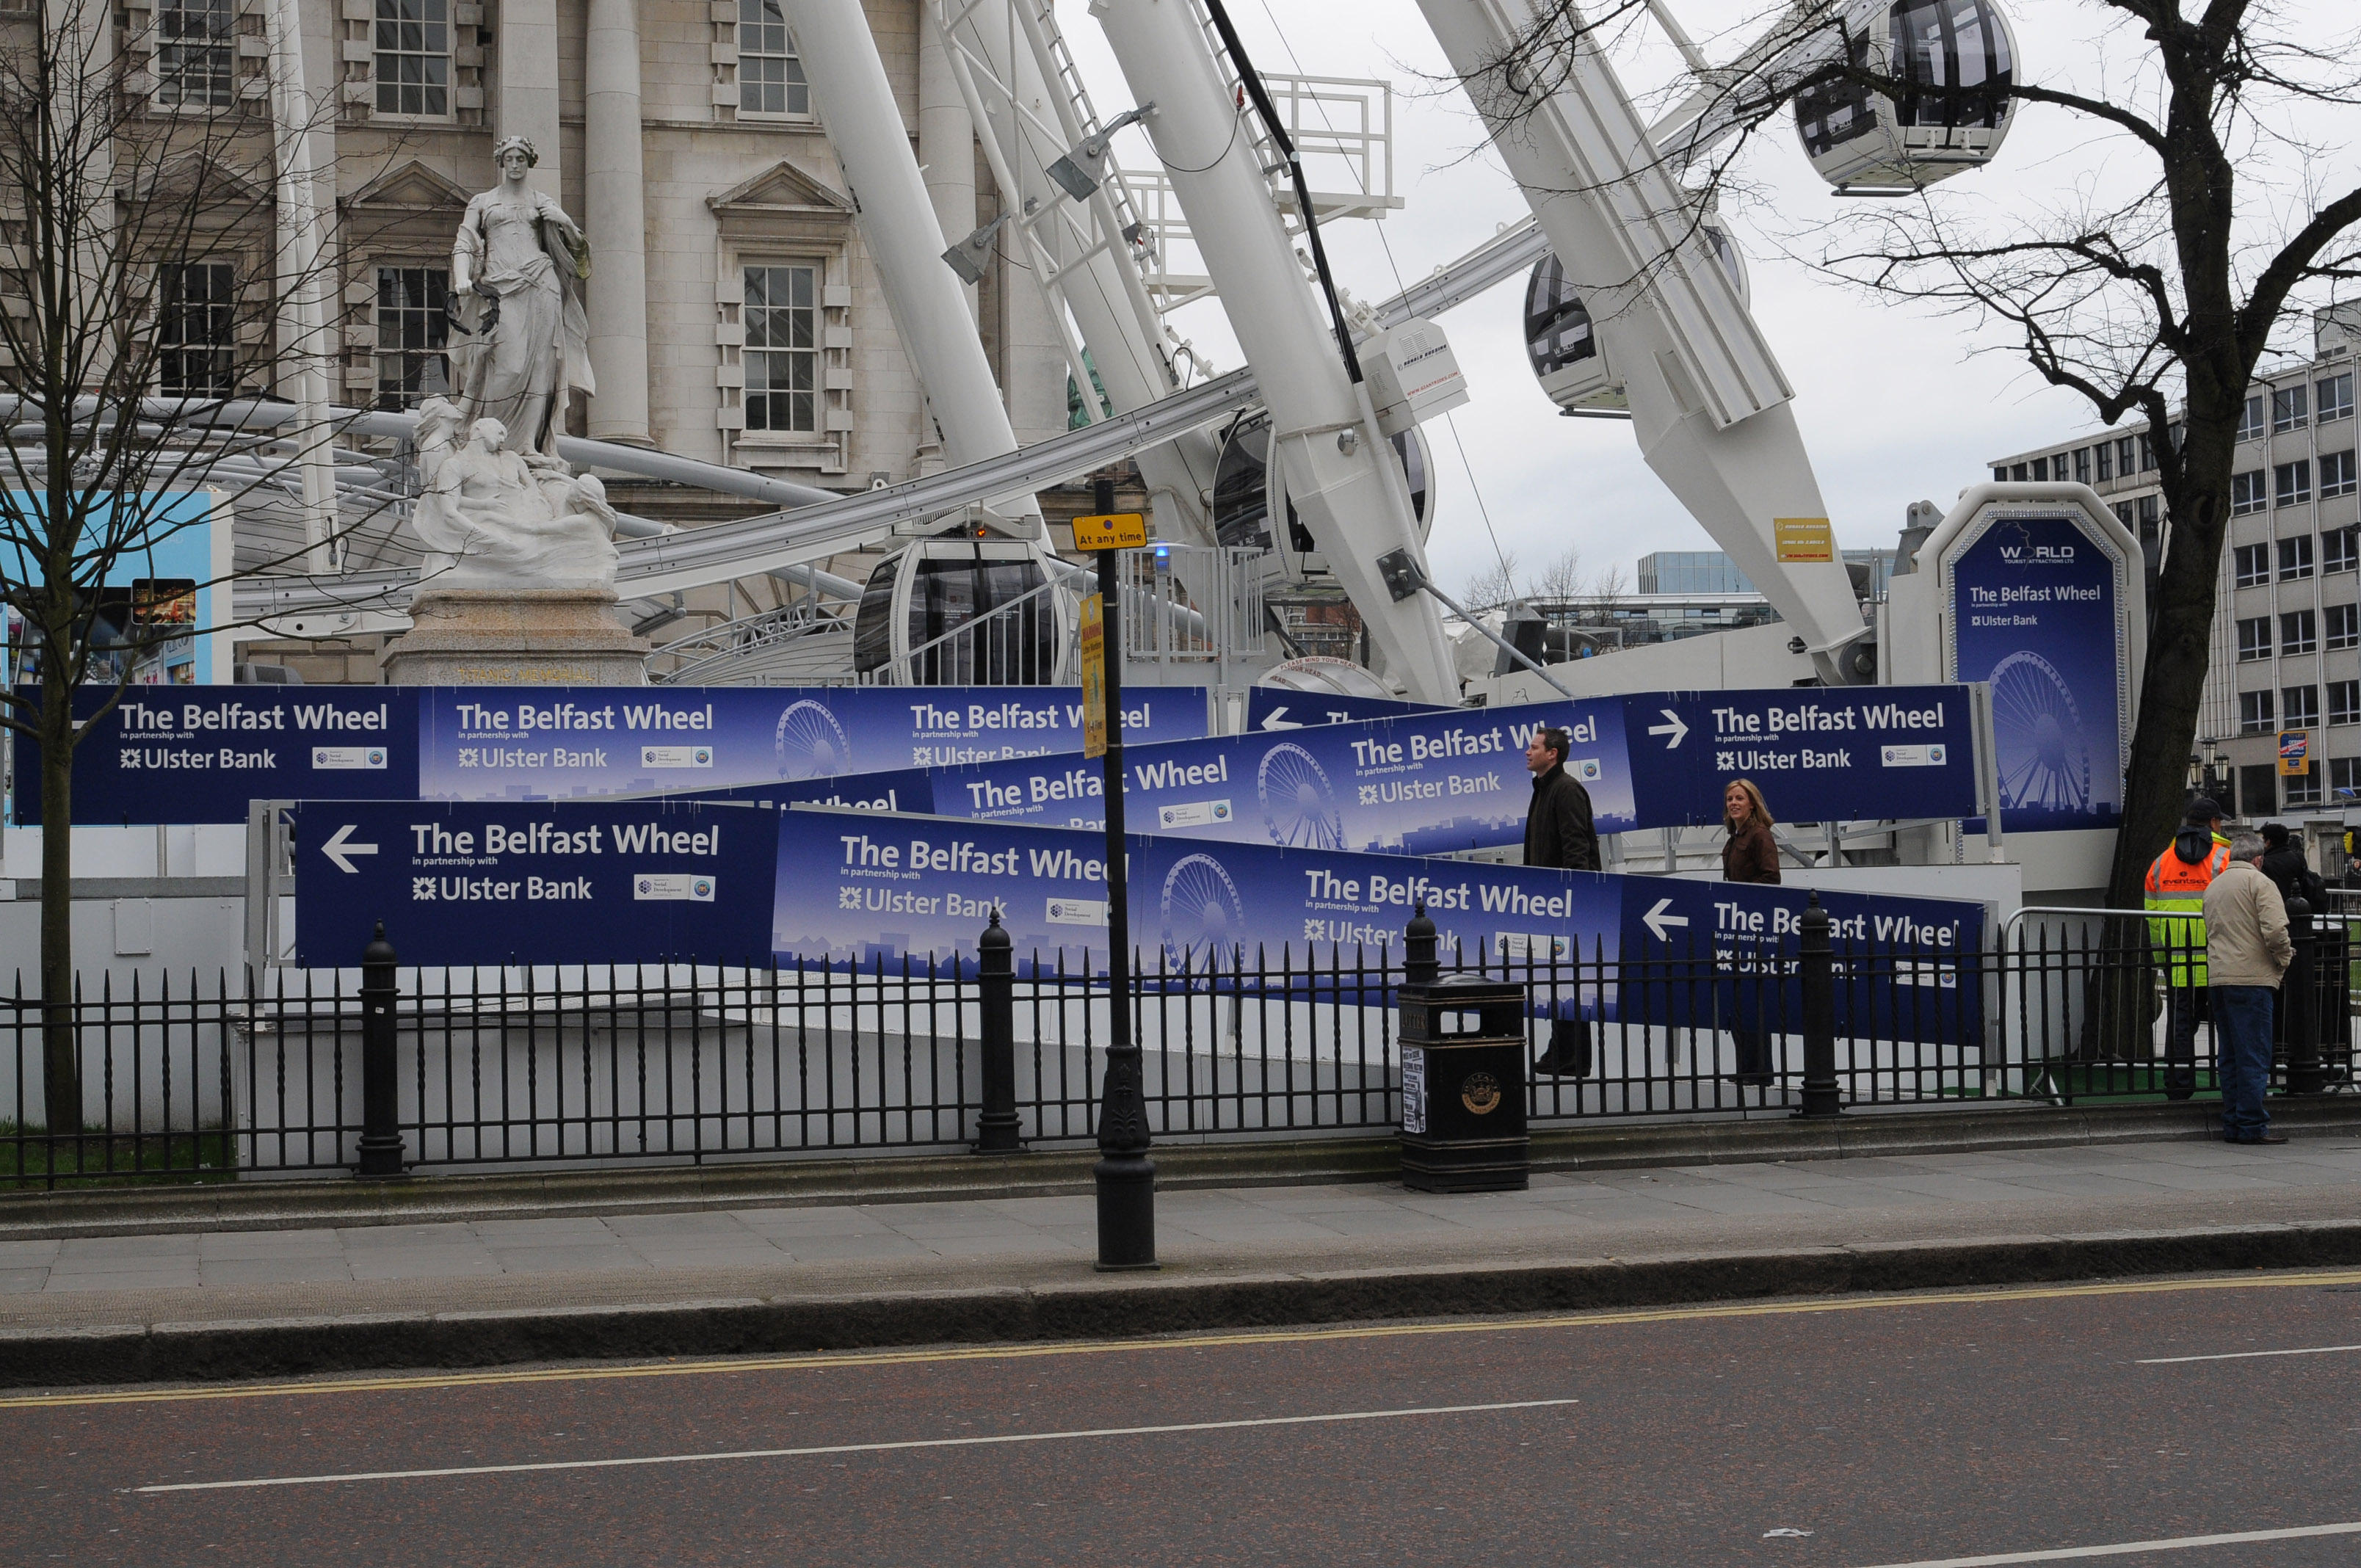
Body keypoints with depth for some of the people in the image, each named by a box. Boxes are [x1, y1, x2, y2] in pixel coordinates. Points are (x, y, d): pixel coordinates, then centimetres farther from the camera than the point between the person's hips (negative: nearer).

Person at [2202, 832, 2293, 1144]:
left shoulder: (2212, 886, 17)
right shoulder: (2258, 882, -6)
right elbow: (2275, 930, -17)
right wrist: (2283, 957, 2)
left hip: (2217, 977, 7)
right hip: (2251, 978, -7)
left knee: (2229, 1057, 11)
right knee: (2254, 1056, -5)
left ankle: (2233, 1124, 12)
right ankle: (2252, 1126, -7)